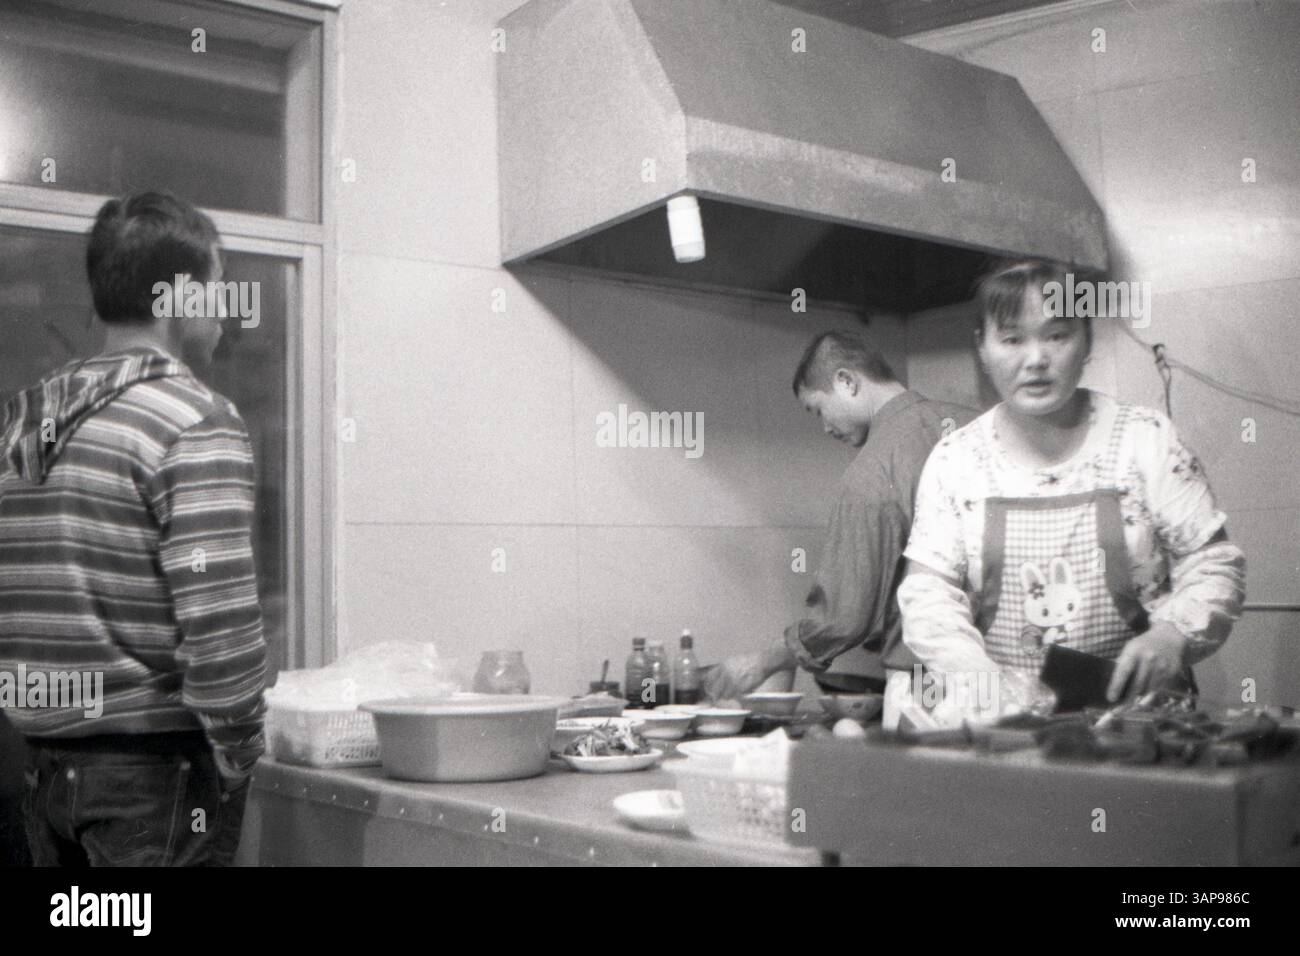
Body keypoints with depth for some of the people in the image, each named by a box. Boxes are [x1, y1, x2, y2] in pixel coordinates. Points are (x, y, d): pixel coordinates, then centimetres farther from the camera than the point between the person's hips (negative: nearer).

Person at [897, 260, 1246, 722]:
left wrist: (1173, 635, -10)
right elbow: (928, 590, 3)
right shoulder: (953, 459, 8)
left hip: (1133, 708, 0)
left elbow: (1214, 564, 9)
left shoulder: (1147, 440, 7)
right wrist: (977, 680, -13)